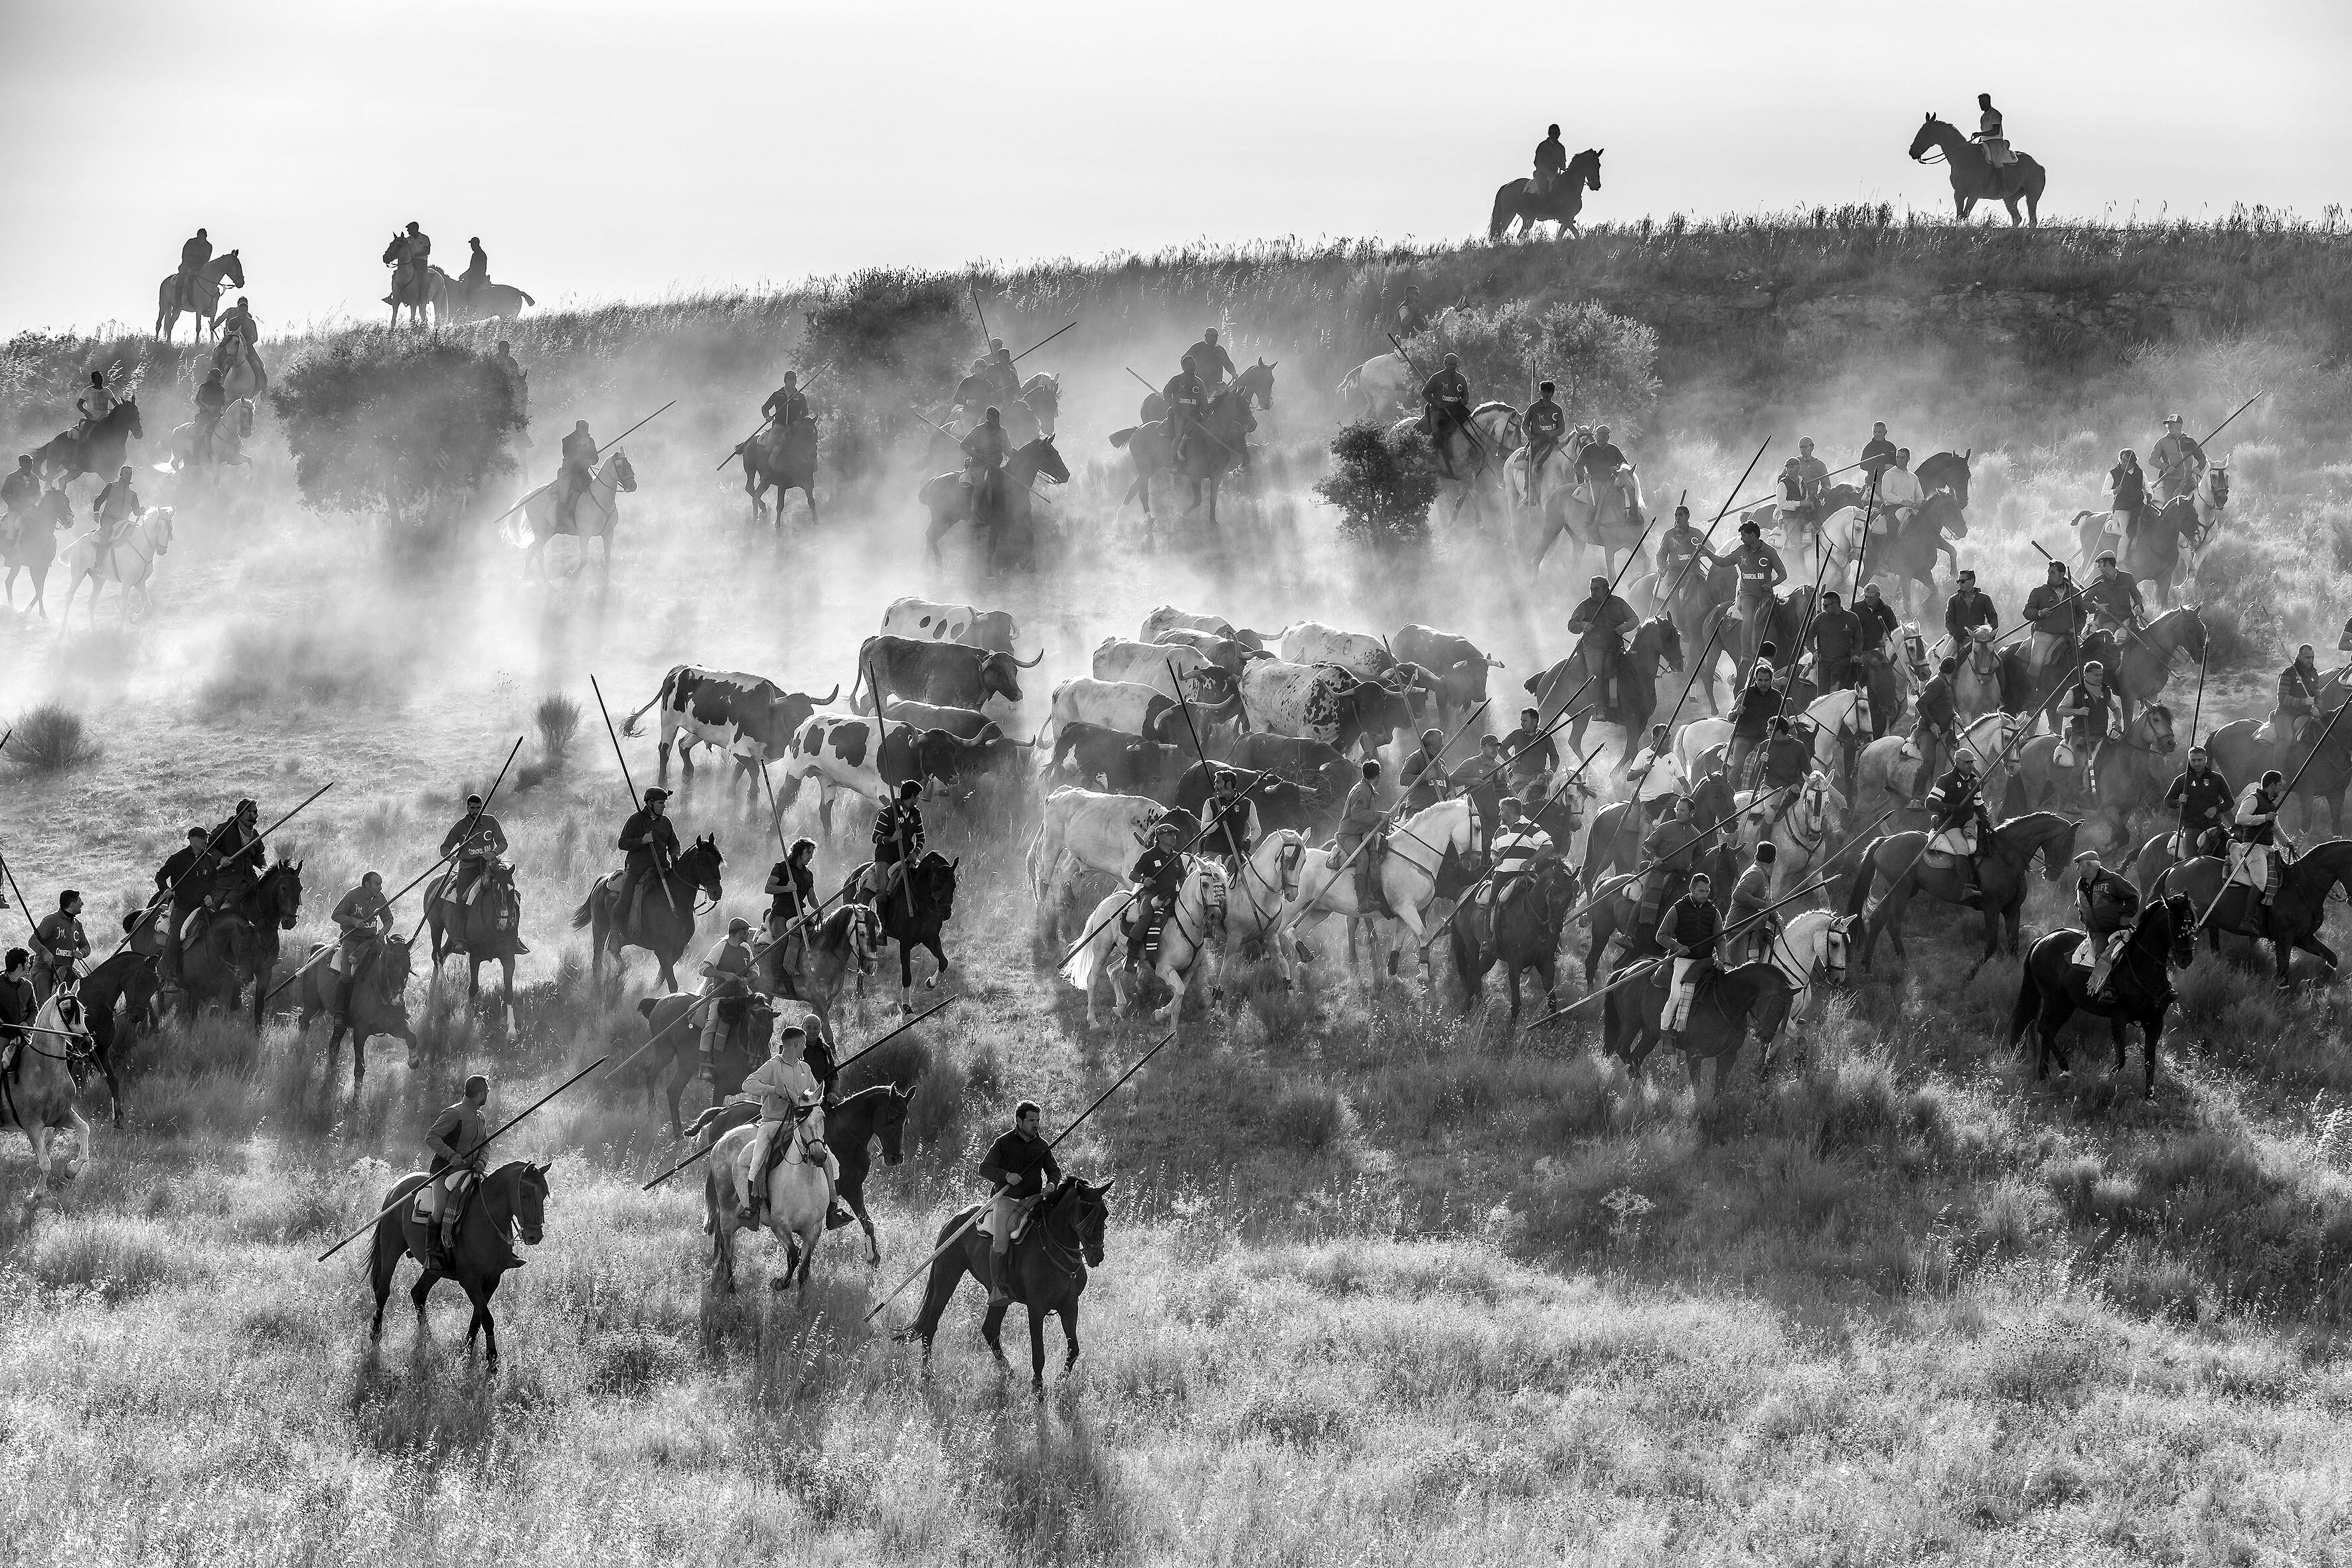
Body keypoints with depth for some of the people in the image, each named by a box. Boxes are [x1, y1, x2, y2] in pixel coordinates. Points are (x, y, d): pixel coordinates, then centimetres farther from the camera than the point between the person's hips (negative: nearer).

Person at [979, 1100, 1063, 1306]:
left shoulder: (1042, 1146, 11)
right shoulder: (1003, 1142, 0)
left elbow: (1054, 1171, 17)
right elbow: (985, 1169, -2)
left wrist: (1051, 1183, -7)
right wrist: (1006, 1176, -20)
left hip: (1033, 1198, 3)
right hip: (1006, 1198, -3)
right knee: (1000, 1240, -25)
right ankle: (996, 1288, -19)